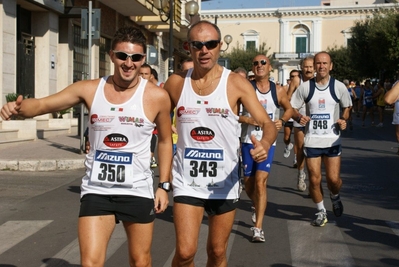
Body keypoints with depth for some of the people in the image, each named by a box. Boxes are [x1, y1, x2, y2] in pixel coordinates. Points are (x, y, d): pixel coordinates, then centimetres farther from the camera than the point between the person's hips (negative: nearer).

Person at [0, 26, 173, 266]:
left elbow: (165, 141, 5)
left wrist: (164, 185, 3)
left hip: (138, 191, 0)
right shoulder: (90, 90, -4)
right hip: (96, 190, 1)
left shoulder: (156, 97, -6)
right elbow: (42, 104, -4)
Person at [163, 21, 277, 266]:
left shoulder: (236, 84, -7)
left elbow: (268, 124, -12)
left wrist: (265, 143, -34)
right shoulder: (176, 83, -1)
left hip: (224, 182, 0)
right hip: (187, 181, 0)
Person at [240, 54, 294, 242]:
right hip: (248, 140, 1)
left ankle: (258, 228, -8)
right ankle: (257, 207, 46)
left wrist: (282, 121, -3)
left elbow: (289, 109, 17)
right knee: (248, 182, 12)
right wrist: (247, 120, -22)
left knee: (260, 181, -12)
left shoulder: (278, 90, 2)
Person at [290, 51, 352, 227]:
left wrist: (343, 120, -8)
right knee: (314, 179, 1)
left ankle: (335, 196, 33)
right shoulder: (305, 87, -1)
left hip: (333, 140, 0)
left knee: (334, 179, -3)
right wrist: (299, 118, -16)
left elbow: (347, 108, 12)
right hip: (312, 140, 0)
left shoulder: (339, 87, 0)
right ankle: (321, 211, 22)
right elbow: (292, 108, 5)